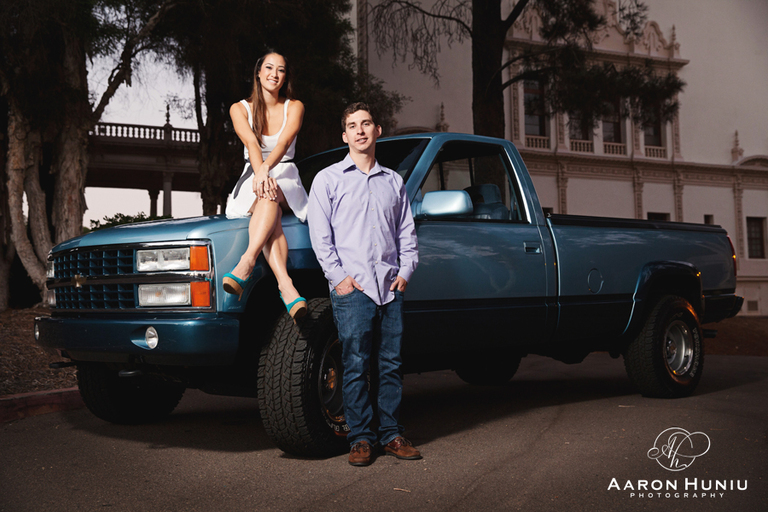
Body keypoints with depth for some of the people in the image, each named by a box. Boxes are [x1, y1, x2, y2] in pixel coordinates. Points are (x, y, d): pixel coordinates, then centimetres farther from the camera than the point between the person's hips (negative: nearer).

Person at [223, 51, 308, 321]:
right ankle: (286, 286, -57)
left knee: (270, 197, -38)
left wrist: (266, 168, -37)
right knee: (266, 196, -37)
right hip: (252, 181, 0)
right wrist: (260, 174, -36)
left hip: (287, 180, 0)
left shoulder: (294, 107, 5)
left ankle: (246, 263, -58)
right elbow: (251, 143, -15)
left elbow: (285, 141, -15)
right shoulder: (240, 109, 6)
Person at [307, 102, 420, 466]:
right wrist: (338, 276, -8)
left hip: (391, 287, 3)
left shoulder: (394, 181, 18)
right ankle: (360, 439, 4)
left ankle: (391, 435, 13)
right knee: (356, 366, -4)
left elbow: (407, 232, 19)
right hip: (351, 288, -3)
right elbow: (320, 235, 2)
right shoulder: (328, 179, 8)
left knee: (391, 365, 4)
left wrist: (406, 272, 6)